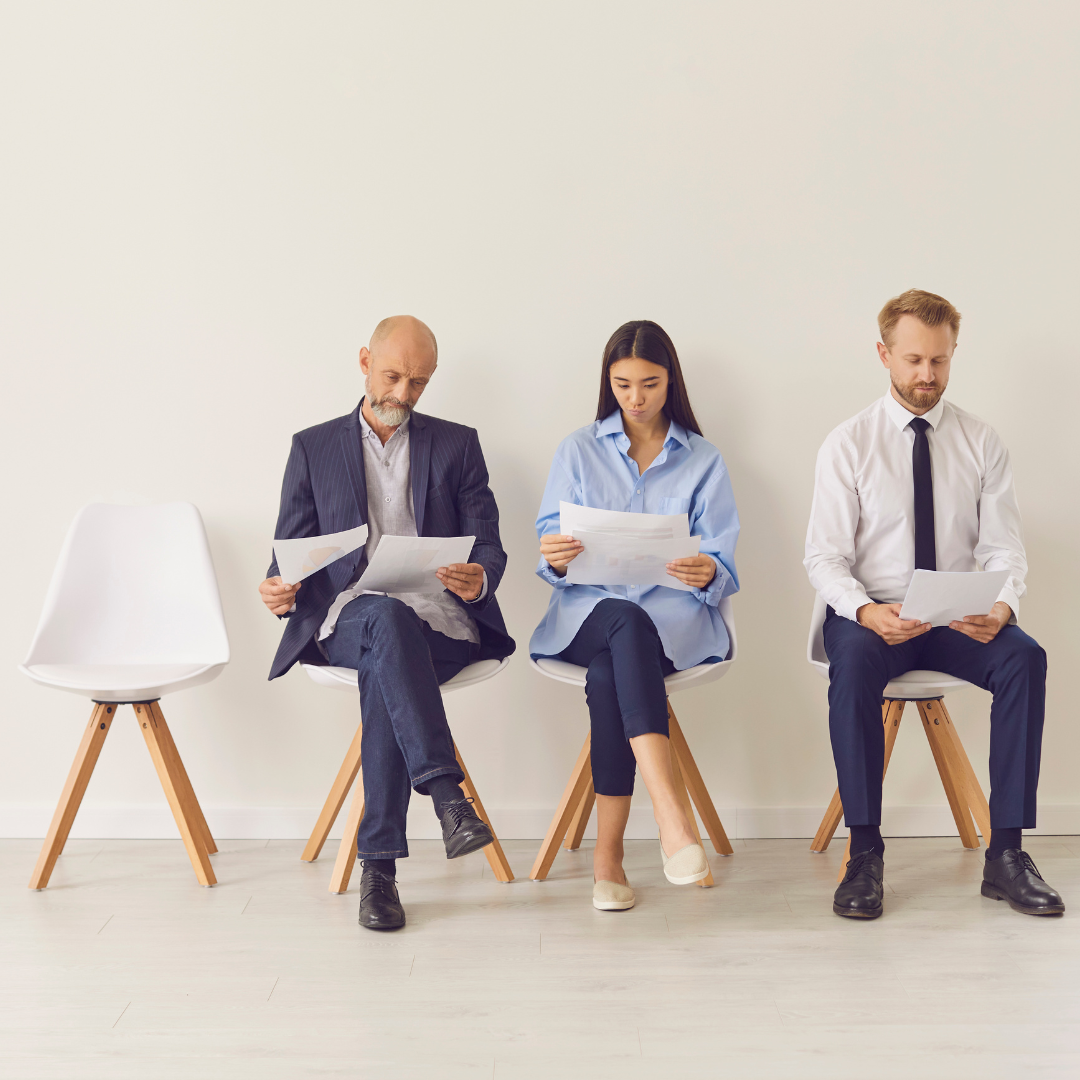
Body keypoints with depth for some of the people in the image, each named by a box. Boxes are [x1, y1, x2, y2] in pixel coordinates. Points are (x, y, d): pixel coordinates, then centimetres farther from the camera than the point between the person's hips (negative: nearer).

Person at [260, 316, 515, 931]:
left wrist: (479, 577, -17)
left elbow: (488, 546, 8)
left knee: (383, 674, -35)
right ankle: (447, 796, -46)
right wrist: (281, 589, -12)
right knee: (389, 617, -38)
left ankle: (380, 866, -34)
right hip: (348, 619, 0)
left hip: (438, 618, 0)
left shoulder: (457, 445, 16)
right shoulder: (314, 447, 16)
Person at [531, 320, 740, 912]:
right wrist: (555, 557, -18)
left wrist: (706, 573, -21)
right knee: (627, 623, -38)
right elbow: (550, 552, 7)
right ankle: (671, 815, -49)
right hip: (589, 610, 0)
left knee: (608, 671, -36)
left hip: (676, 615, 0)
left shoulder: (703, 461, 14)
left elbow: (723, 568, 4)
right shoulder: (578, 451, 16)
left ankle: (607, 853, -35)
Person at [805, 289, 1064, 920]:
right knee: (853, 662, -35)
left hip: (959, 621, 2)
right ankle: (865, 855, -27)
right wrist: (865, 610, -26)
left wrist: (1003, 605, -21)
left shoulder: (983, 443, 7)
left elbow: (1002, 548, 2)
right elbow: (825, 557, -5)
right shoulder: (849, 445, 0)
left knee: (1026, 657, -28)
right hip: (873, 616, -2)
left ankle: (1006, 853, -21)